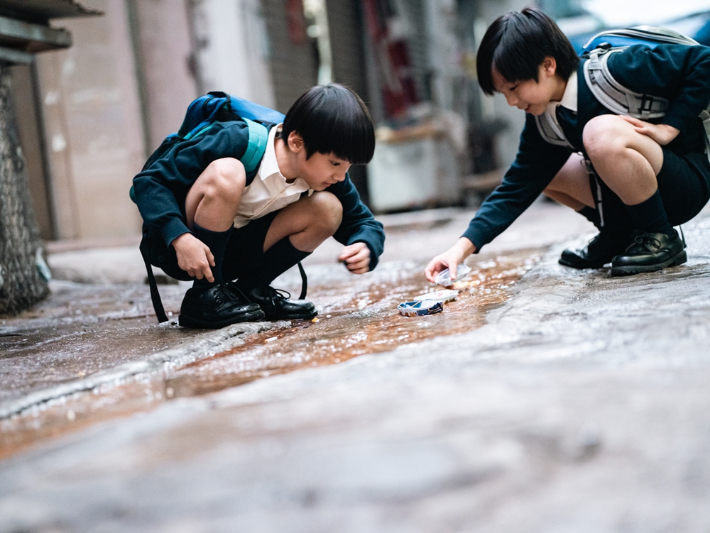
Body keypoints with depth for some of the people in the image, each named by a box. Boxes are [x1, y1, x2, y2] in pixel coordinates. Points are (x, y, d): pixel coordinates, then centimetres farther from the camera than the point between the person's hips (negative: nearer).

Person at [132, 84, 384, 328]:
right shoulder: (237, 142, -27)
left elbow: (363, 222, 0)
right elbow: (149, 180, -23)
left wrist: (365, 249, -25)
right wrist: (179, 237, -38)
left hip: (233, 250, 5)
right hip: (178, 248, -5)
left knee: (328, 209, -13)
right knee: (225, 173, -35)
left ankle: (247, 290, 0)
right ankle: (203, 297, -19)